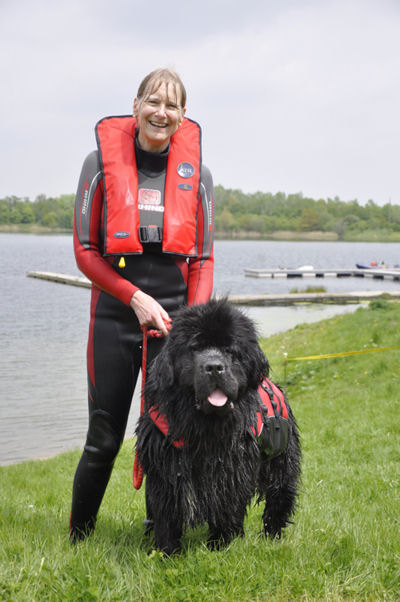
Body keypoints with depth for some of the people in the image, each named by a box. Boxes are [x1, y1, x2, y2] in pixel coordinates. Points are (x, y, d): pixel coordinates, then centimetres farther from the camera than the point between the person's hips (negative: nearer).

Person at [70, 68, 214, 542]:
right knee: (103, 440, 3)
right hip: (115, 315, -1)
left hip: (174, 314, 2)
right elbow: (85, 251, 0)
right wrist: (137, 298, -11)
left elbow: (202, 259, 9)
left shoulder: (196, 173, 7)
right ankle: (77, 539, 24)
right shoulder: (102, 162, 1)